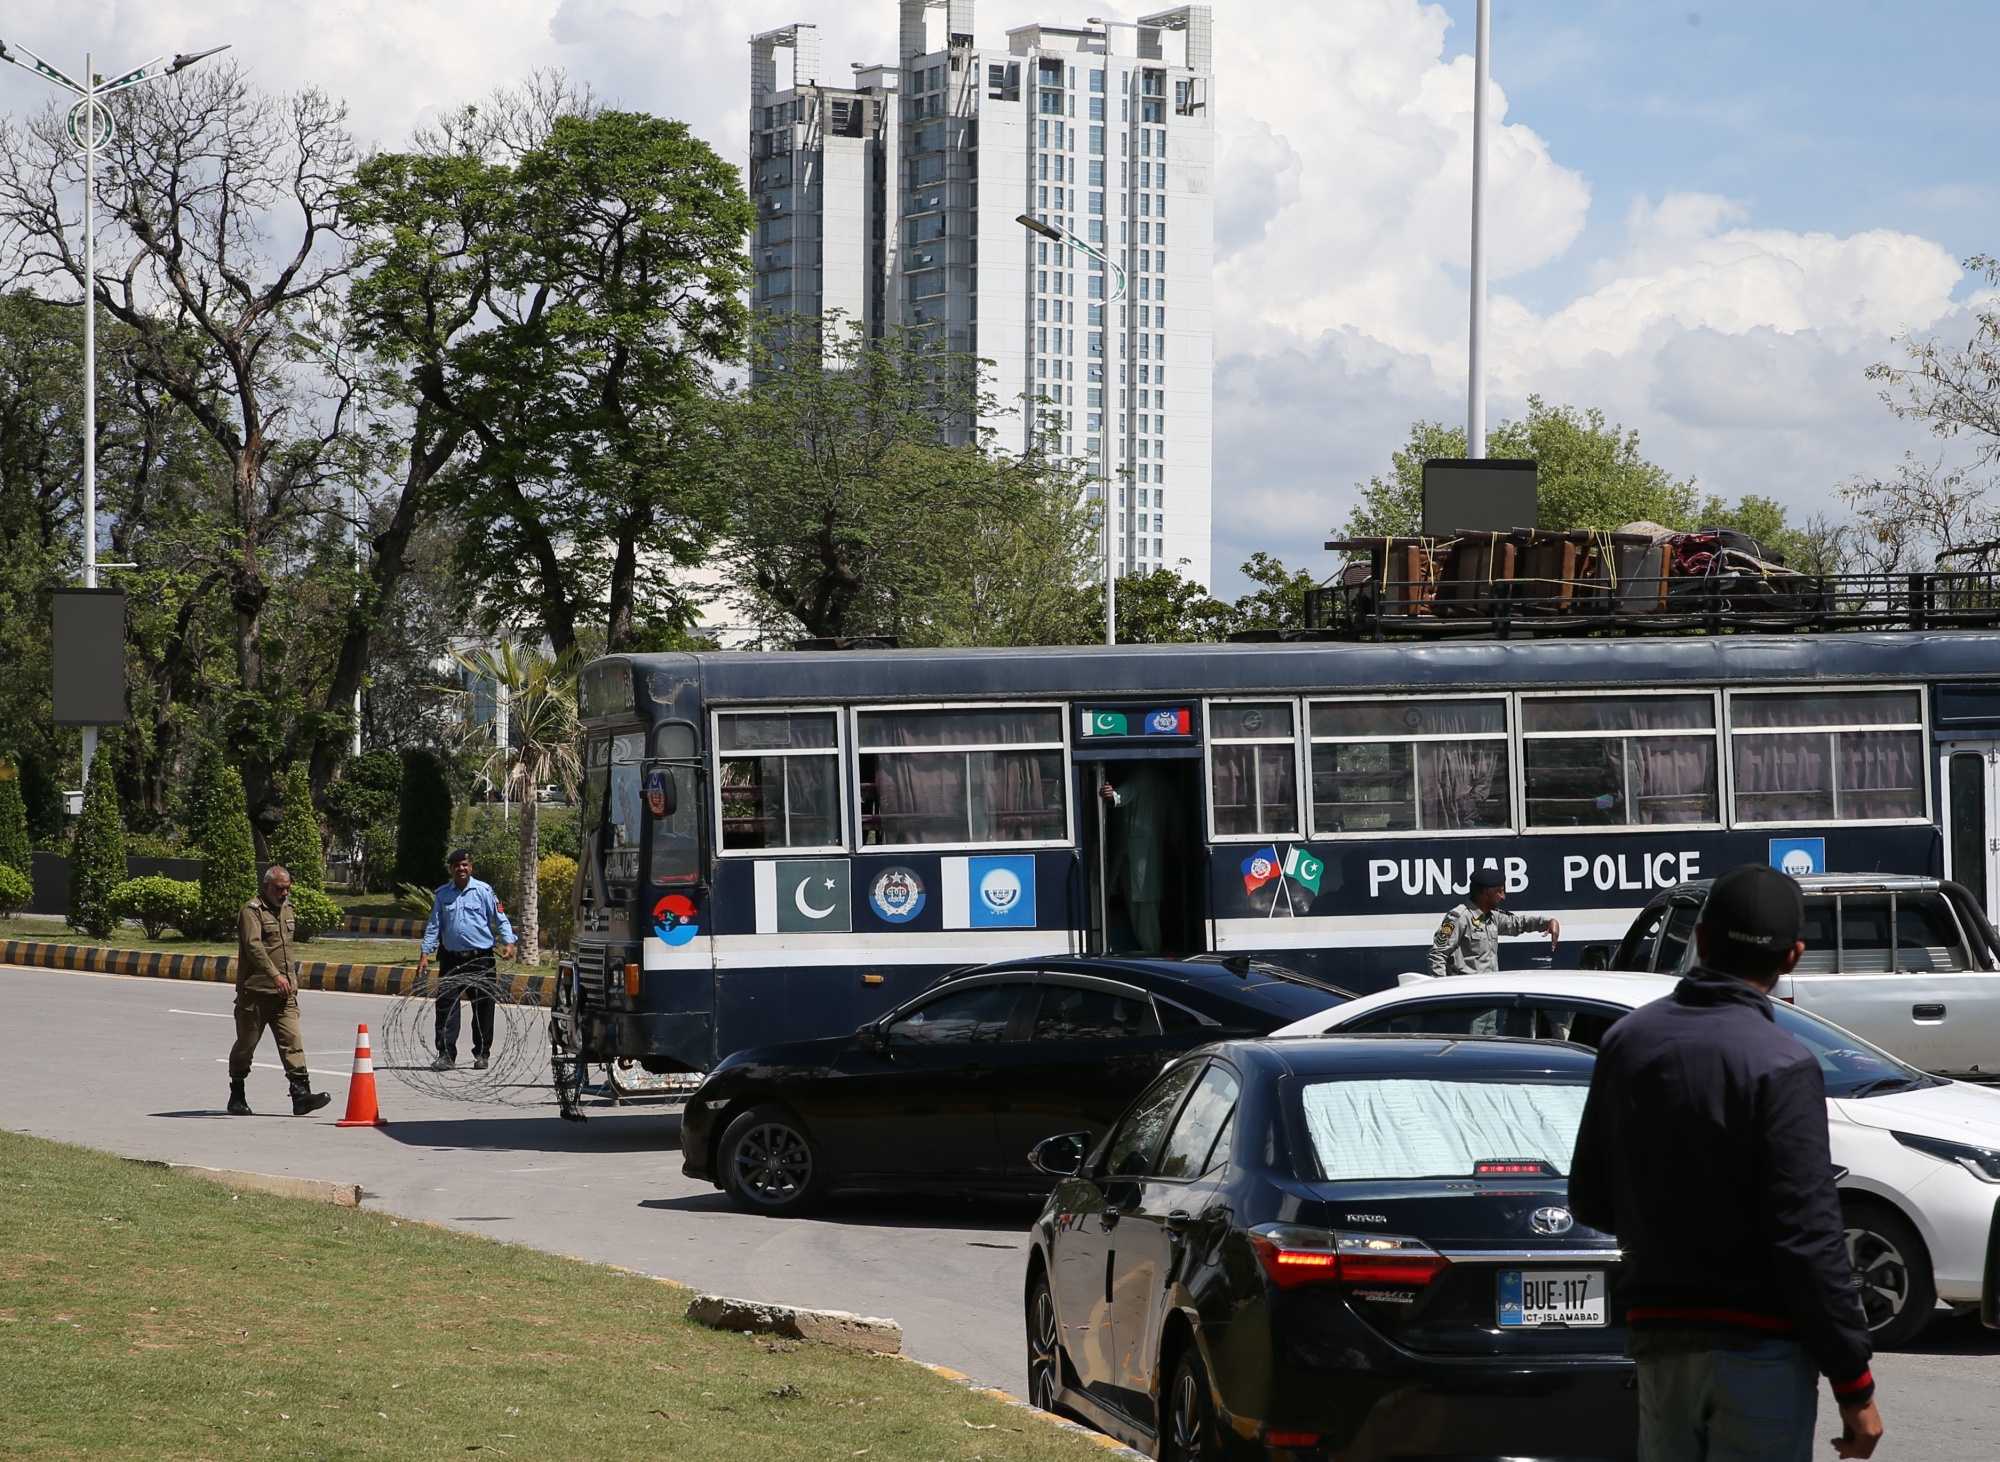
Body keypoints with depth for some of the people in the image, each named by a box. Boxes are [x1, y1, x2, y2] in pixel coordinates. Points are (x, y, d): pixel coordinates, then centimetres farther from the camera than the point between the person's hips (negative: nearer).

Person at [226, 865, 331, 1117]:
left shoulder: (286, 908, 16)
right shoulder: (251, 911, -10)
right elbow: (254, 946, -25)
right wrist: (274, 975, -35)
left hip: (285, 992, 6)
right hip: (255, 992, -6)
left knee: (292, 1040, -7)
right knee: (246, 1044, 5)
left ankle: (301, 1093, -15)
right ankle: (237, 1095, 19)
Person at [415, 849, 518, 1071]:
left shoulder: (484, 891, -1)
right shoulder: (442, 895, 8)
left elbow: (500, 918, -1)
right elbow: (433, 926, 10)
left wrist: (509, 942, -15)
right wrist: (425, 954, 3)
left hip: (481, 959, -2)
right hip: (451, 958, 2)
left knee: (483, 1007, 4)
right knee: (446, 1006, -5)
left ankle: (482, 1054, 16)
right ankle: (446, 1055, -2)